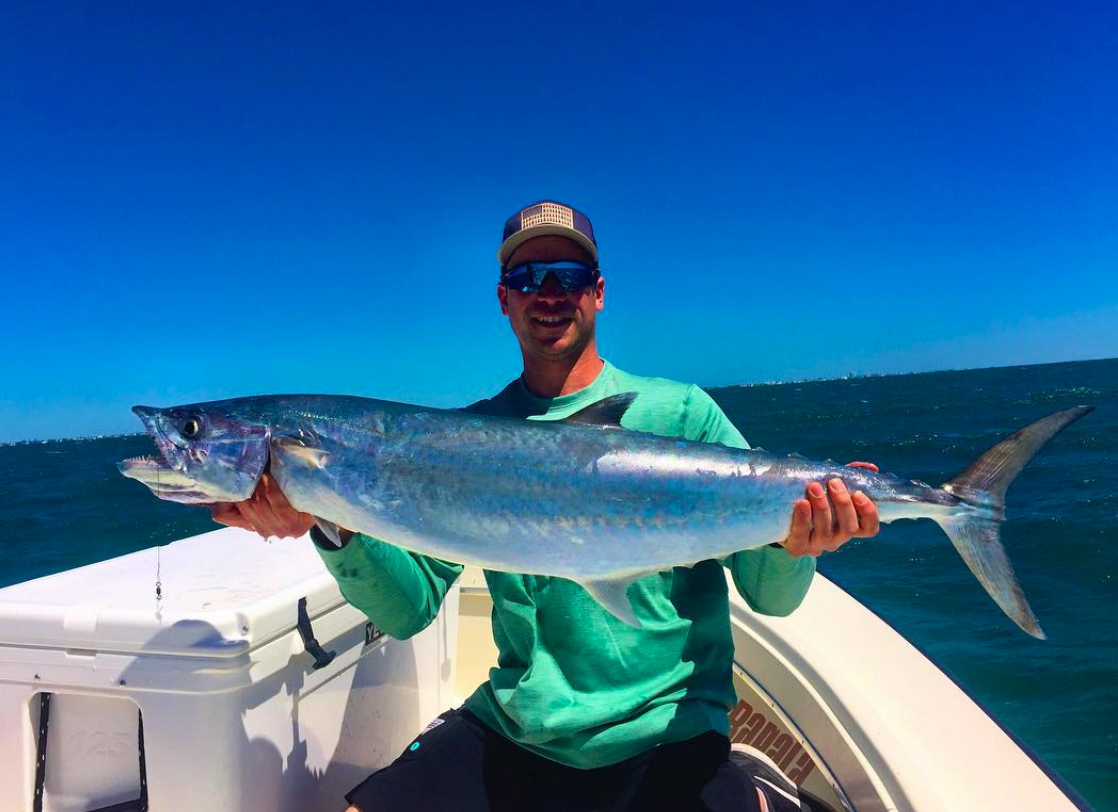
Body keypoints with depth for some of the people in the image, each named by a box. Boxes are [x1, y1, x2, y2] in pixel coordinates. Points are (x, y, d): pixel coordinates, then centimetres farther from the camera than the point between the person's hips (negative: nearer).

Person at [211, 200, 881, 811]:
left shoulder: (682, 413, -3)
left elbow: (770, 597, -3)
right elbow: (410, 608, -1)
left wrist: (792, 546, -25)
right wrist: (335, 526, -18)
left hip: (667, 735, -2)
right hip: (508, 731, 3)